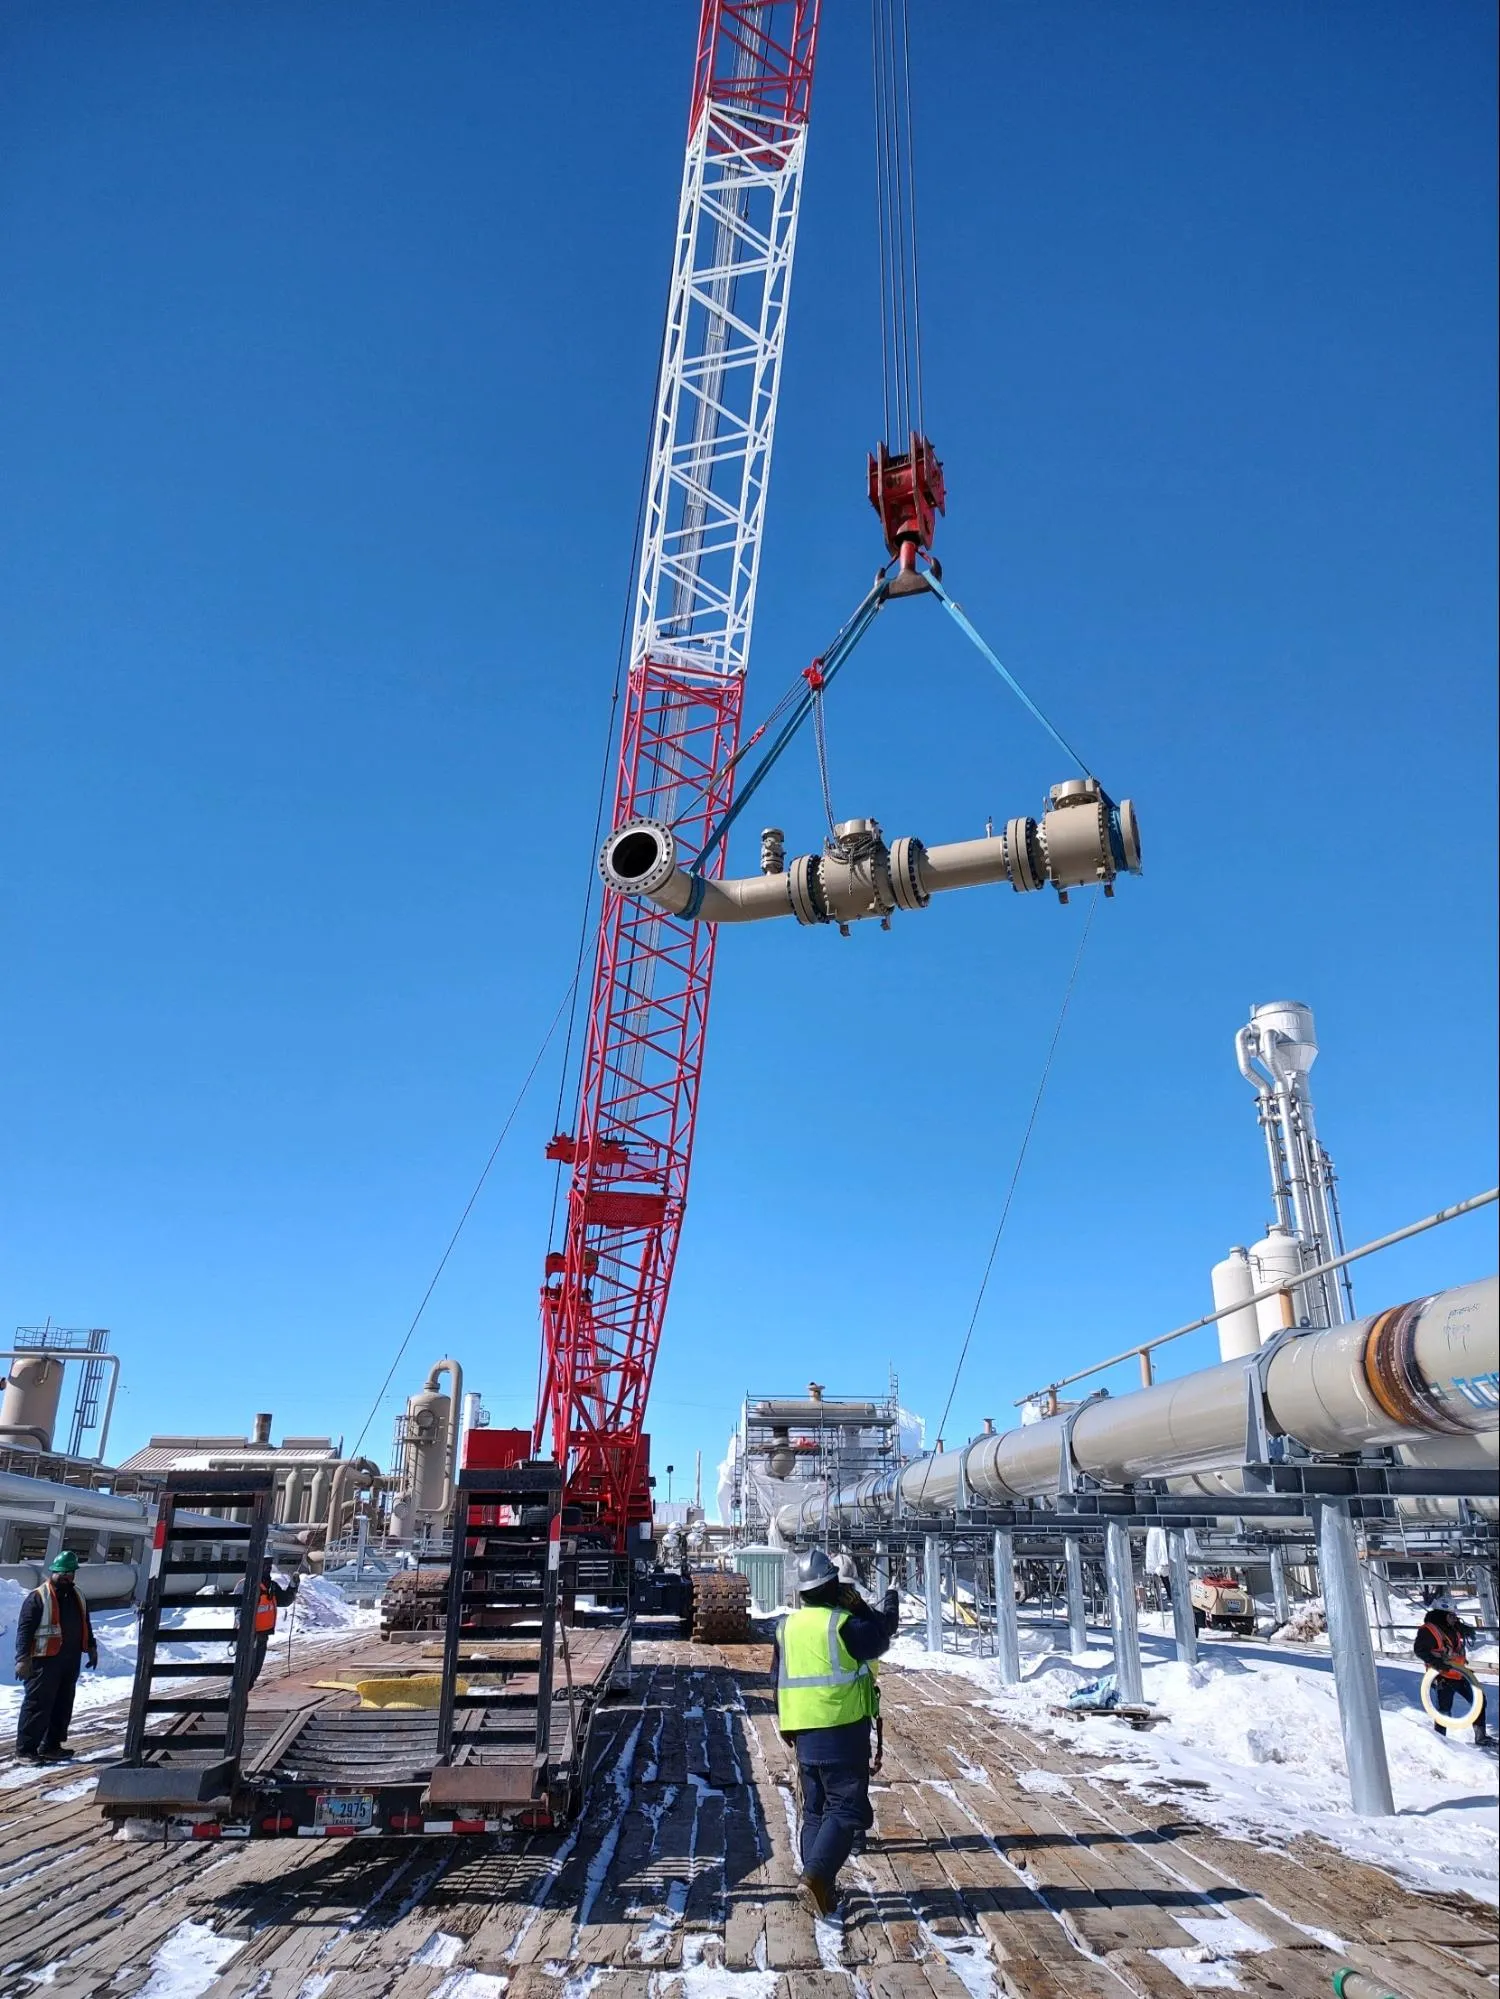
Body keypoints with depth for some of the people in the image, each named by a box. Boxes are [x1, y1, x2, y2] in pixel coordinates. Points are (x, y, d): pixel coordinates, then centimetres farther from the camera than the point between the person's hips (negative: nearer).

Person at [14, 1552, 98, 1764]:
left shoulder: (77, 1596, 14)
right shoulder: (38, 1597, -9)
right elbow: (24, 1628, -13)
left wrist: (91, 1647, 22)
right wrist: (23, 1658, -19)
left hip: (70, 1661, 7)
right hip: (44, 1660, -7)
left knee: (63, 1705, 11)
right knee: (37, 1704, -4)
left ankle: (51, 1745, 21)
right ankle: (25, 1749, 5)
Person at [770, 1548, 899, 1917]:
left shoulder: (787, 1626, 6)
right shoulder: (842, 1623, -14)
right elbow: (880, 1638, 2)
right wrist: (860, 1608, 18)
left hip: (803, 1732, 7)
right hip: (842, 1730, -6)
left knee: (815, 1810, 17)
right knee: (846, 1807, -3)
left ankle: (820, 1885, 17)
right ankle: (817, 1875, -17)